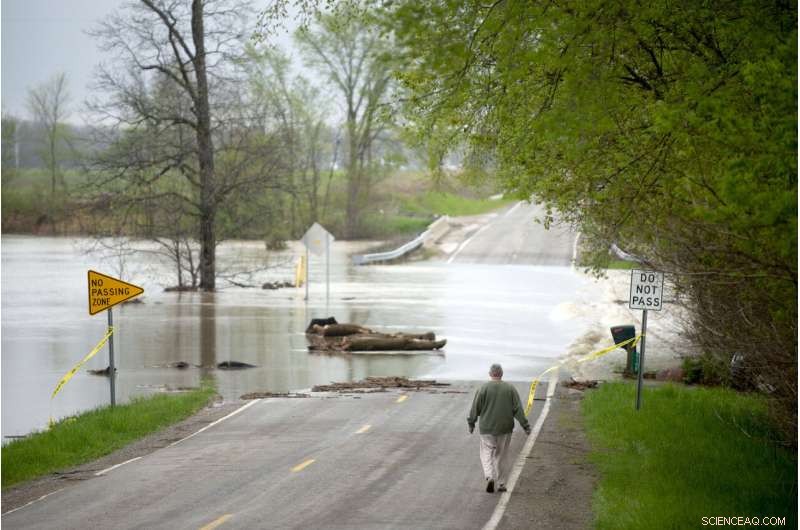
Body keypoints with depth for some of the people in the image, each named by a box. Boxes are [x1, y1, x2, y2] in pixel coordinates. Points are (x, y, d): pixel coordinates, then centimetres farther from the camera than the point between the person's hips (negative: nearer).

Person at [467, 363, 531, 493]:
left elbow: (475, 408, -3)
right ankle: (501, 484, 15)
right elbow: (518, 409, -3)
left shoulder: (483, 388, -7)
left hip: (487, 428, -2)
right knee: (502, 455, 13)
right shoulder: (510, 389, -1)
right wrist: (525, 425, 2)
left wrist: (471, 423, 11)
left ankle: (489, 477, -17)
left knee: (487, 453, 7)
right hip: (505, 429, 2)